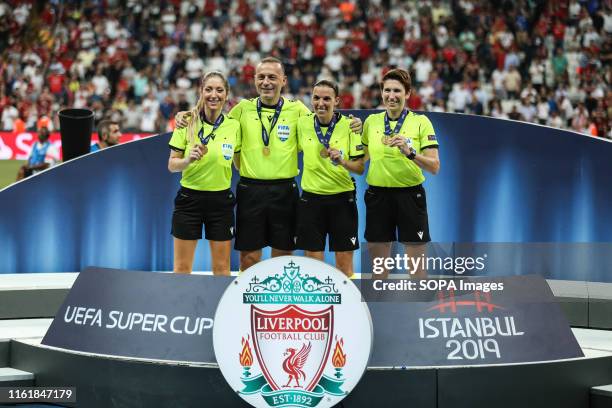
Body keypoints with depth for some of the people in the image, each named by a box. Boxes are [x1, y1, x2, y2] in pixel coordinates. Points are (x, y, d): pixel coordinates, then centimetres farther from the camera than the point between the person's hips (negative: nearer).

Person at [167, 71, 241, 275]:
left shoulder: (234, 125, 1)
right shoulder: (187, 123, -3)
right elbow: (172, 165, -2)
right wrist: (189, 159, -21)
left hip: (221, 199, 1)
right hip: (189, 197, -1)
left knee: (222, 268, 6)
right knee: (182, 267, 2)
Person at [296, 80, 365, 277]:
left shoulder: (349, 126, -5)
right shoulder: (302, 123, 0)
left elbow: (360, 168, -5)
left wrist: (343, 162, -23)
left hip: (342, 198, -2)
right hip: (311, 198, 2)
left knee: (344, 264, 1)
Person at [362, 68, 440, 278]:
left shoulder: (421, 122, -3)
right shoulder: (371, 121, 7)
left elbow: (434, 167, -11)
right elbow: (361, 159, 20)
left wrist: (410, 152, -25)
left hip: (410, 195, -3)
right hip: (378, 195, 3)